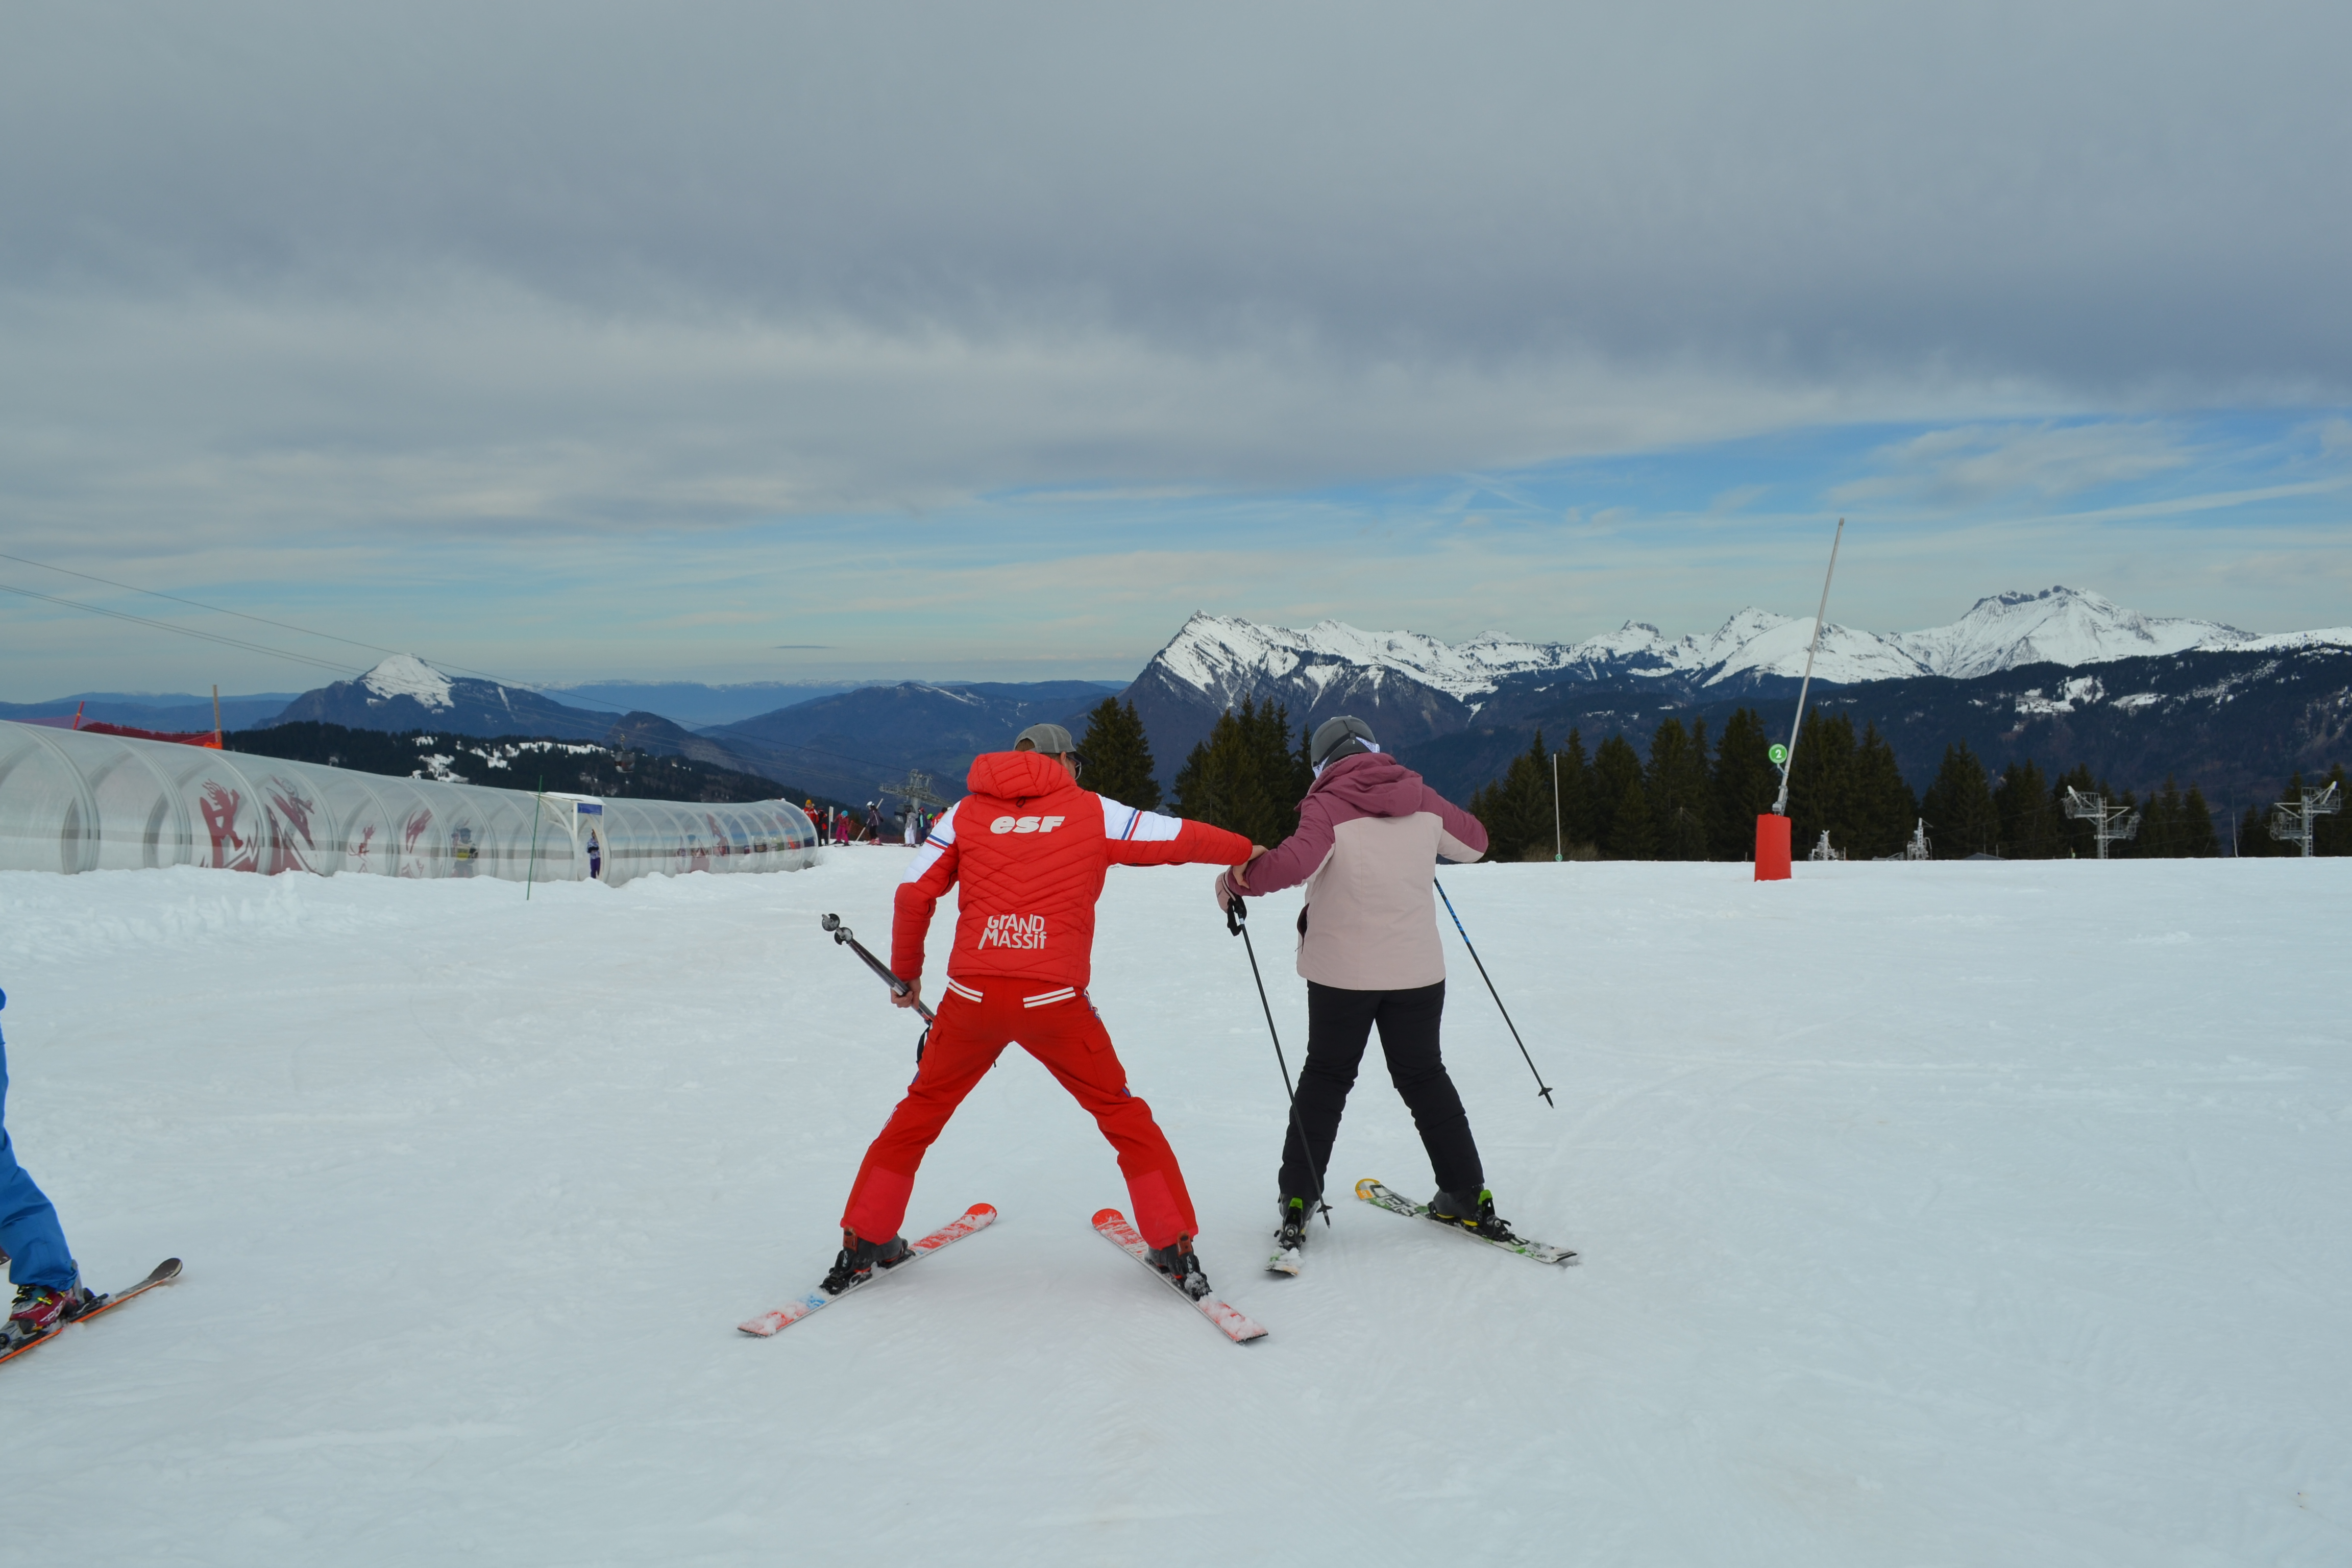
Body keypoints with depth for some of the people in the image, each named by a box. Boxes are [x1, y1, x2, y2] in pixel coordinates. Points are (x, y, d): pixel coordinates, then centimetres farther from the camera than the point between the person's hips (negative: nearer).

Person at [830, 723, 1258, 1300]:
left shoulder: (967, 813, 12)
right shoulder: (1092, 813, 8)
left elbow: (912, 896, 8)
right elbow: (1180, 839, 13)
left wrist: (906, 972, 22)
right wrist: (1247, 853, 31)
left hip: (972, 997, 2)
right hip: (1055, 1002, -2)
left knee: (920, 1111, 22)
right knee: (1123, 1116, 16)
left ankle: (863, 1244, 27)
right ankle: (1175, 1248, 16)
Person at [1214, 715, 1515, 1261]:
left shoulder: (1328, 806, -13)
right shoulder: (1421, 799, 1)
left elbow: (1294, 863, -29)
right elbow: (1474, 842, 16)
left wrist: (1237, 879, -15)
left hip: (1343, 973, -3)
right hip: (1418, 970, 3)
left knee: (1325, 1079, 12)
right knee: (1424, 1077, 18)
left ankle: (1298, 1202, 11)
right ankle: (1468, 1198, 20)